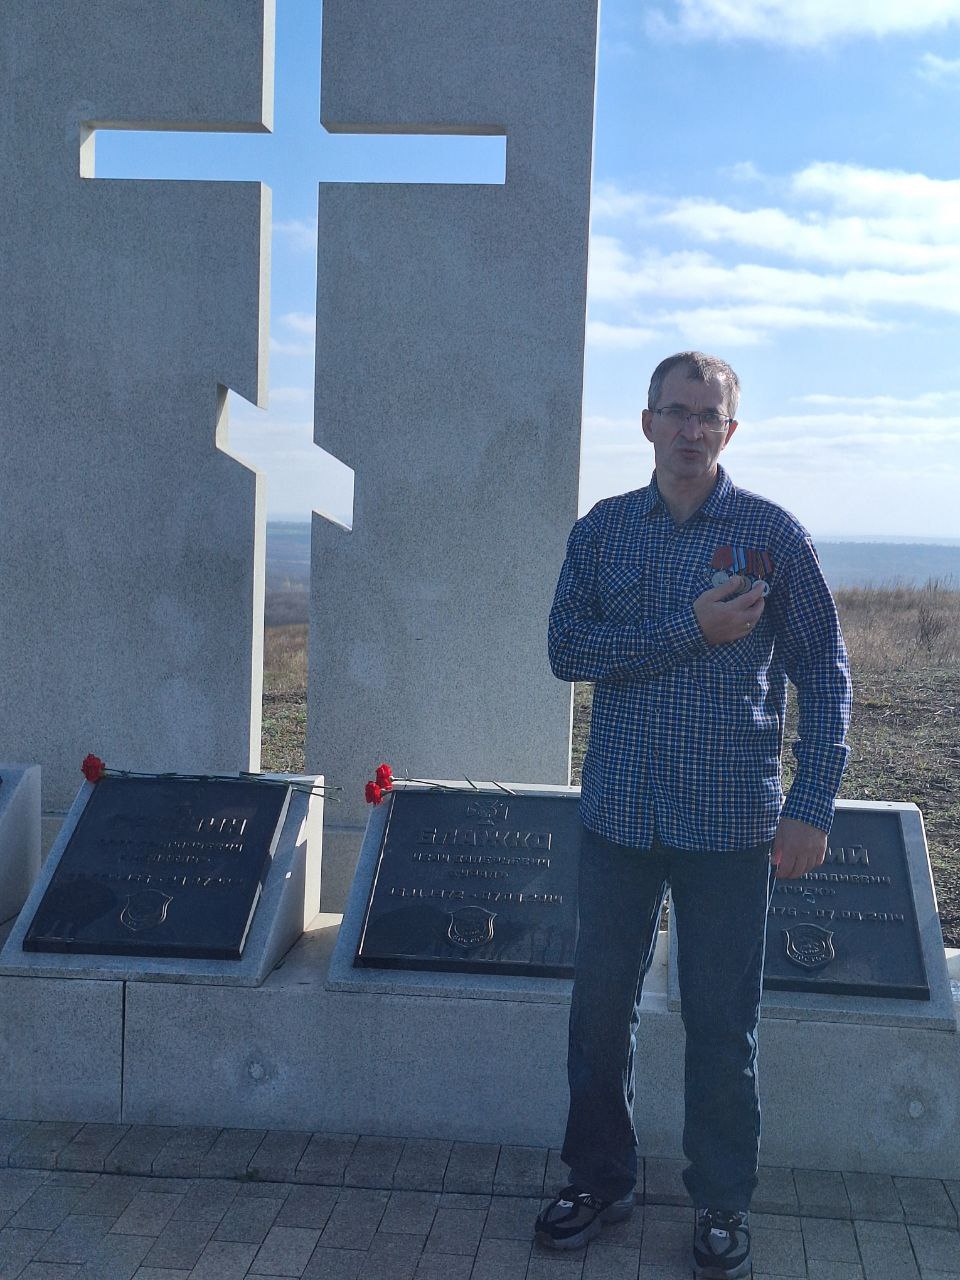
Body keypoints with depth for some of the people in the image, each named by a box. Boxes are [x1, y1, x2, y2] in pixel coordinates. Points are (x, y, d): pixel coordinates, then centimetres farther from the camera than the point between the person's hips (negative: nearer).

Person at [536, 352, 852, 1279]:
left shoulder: (772, 533, -1)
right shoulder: (602, 531, 4)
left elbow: (822, 672, -1)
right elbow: (567, 649, -7)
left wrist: (812, 809, -8)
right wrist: (691, 631, -17)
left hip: (731, 823, -2)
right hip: (619, 816, 2)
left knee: (722, 1021, 7)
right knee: (602, 1005, 11)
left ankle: (723, 1205, 26)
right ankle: (600, 1178, 31)